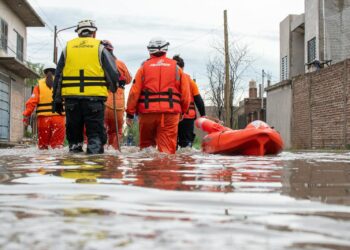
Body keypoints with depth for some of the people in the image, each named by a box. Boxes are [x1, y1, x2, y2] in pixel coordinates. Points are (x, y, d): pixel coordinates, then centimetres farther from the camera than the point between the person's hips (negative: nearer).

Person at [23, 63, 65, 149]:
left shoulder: (39, 85, 7)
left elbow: (32, 101, -2)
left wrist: (26, 115, -1)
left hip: (43, 117, 1)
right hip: (58, 116, -1)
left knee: (42, 142, 10)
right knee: (57, 142, 0)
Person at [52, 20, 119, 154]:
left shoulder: (68, 47, 14)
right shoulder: (100, 47, 6)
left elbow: (58, 76, 13)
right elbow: (113, 73, 4)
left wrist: (57, 99, 17)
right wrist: (113, 87, 24)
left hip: (71, 97, 2)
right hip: (95, 97, -2)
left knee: (73, 131, 12)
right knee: (95, 132, 2)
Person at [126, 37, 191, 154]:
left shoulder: (144, 67, 6)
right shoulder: (175, 67, 9)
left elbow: (134, 92, 0)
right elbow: (185, 92, 7)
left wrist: (130, 113, 5)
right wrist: (182, 111, 20)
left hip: (148, 111, 0)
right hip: (170, 113, 0)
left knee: (146, 143, 17)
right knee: (167, 146, -1)